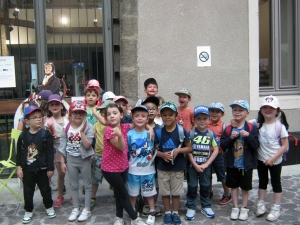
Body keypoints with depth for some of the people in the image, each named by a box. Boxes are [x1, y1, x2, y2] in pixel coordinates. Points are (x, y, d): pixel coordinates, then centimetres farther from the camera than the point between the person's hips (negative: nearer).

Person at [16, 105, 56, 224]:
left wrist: (50, 168, -9)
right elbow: (19, 153, 3)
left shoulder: (46, 134, -11)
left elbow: (50, 153, -9)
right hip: (27, 169, 2)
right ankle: (28, 211, 29)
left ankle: (49, 207, 34)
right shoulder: (23, 135, -4)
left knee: (45, 189, 14)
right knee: (28, 191, 12)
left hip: (42, 168, -2)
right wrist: (19, 167, -1)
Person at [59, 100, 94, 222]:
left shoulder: (88, 126, -12)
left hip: (84, 159, -3)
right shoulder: (66, 128, -2)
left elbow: (87, 145, -20)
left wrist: (82, 131, -24)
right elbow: (63, 146, 3)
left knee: (87, 185, 7)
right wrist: (62, 162, 2)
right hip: (71, 159, 3)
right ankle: (75, 209, 28)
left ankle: (86, 209, 19)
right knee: (74, 185, 14)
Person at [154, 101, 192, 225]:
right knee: (165, 192, 11)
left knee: (176, 191, 11)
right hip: (162, 167, 1)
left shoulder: (181, 131, -8)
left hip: (178, 167, -1)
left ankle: (175, 213, 27)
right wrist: (162, 154, -17)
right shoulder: (158, 132, -4)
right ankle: (167, 213, 28)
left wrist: (178, 151, -19)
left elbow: (189, 148, -2)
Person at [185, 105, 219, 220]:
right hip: (192, 165, -2)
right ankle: (191, 208, 19)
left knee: (205, 186, 15)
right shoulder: (191, 133, -9)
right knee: (192, 187, 7)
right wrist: (195, 165, -13)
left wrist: (206, 164, -11)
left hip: (206, 165, 2)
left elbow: (216, 150, -5)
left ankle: (206, 206, 29)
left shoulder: (211, 134, -4)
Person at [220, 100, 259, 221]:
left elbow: (256, 146, -13)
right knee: (233, 186, 14)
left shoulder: (251, 128, -9)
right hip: (232, 164, 2)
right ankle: (235, 208, 30)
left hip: (247, 164, -2)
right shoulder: (228, 128, -3)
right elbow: (222, 145, -5)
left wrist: (248, 136, -27)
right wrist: (230, 138, -20)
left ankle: (244, 208, 31)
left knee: (245, 187, 13)